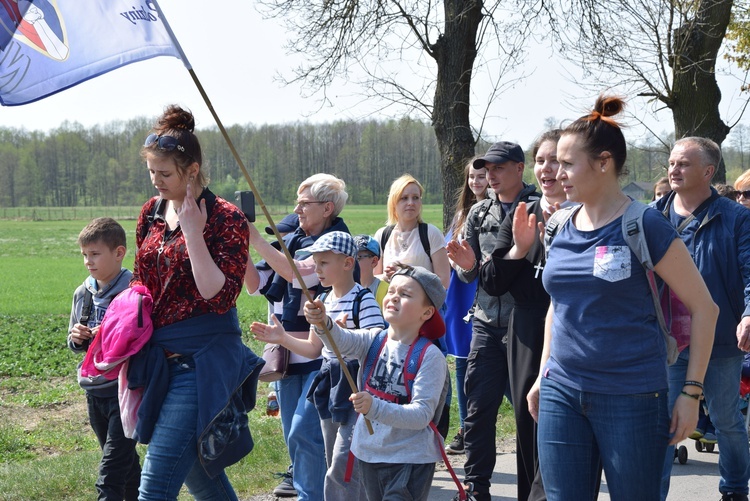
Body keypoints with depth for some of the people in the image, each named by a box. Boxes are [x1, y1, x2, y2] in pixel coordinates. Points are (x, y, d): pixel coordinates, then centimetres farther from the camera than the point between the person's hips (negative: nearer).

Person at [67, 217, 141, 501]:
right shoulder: (83, 293, 7)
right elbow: (74, 344, 19)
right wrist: (76, 339, -3)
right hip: (94, 390, 7)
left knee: (111, 472, -11)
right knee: (125, 462, 20)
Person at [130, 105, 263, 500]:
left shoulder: (226, 219, -11)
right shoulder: (152, 213, 10)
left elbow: (220, 297, -18)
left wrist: (192, 234, -22)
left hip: (202, 362, -7)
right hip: (158, 360, 7)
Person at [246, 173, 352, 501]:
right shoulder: (292, 240, 11)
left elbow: (296, 272, -24)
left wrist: (253, 237, -22)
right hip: (288, 353, 7)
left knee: (305, 433, -15)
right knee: (295, 437, 12)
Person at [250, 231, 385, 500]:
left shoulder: (363, 299, -14)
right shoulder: (325, 301, 11)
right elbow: (314, 349, 16)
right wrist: (283, 338, 4)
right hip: (330, 386, 9)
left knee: (342, 466, -12)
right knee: (335, 465, 14)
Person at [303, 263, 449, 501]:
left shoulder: (430, 356, -14)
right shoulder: (374, 340, 0)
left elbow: (422, 414, -22)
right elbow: (343, 341, -21)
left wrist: (375, 408, -35)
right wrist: (323, 323, -42)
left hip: (409, 461, -6)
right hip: (368, 453, 6)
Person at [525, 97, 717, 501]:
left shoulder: (643, 225, -9)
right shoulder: (564, 229, 8)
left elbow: (704, 308, -7)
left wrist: (691, 391, -10)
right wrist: (543, 375, 17)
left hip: (632, 397, -5)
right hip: (563, 394, 5)